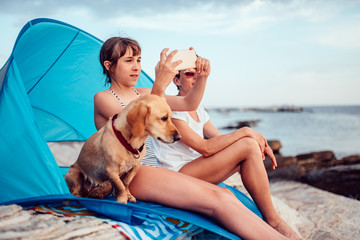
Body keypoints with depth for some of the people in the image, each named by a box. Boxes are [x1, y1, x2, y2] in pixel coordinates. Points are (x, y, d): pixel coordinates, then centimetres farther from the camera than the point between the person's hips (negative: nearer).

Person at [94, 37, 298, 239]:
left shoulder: (143, 94, 20)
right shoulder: (103, 98, -2)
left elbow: (188, 104, 15)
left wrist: (202, 77, -3)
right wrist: (159, 85, -31)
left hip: (151, 169, 8)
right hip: (129, 175, -8)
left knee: (224, 194, -16)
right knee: (216, 201, -26)